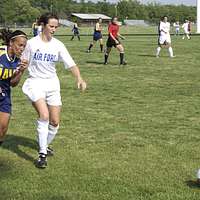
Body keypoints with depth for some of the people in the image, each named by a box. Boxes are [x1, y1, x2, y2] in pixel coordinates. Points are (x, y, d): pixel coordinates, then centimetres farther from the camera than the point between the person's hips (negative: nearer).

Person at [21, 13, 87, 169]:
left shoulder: (58, 45, -3)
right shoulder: (32, 43, -6)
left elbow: (71, 64, -11)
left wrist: (79, 78, -26)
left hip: (52, 84, 3)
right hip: (35, 83, -3)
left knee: (55, 122, 4)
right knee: (44, 116, -23)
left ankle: (45, 145, 32)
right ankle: (42, 154, -15)